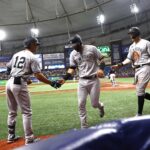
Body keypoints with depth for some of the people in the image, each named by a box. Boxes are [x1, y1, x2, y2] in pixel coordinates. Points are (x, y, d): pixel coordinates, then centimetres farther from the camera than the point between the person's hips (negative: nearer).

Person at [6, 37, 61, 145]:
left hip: (9, 83, 8)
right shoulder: (32, 57, -4)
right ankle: (29, 139, 3)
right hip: (19, 85, -7)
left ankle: (11, 136, 27)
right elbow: (38, 75, -13)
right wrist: (51, 83, -7)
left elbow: (8, 70, 19)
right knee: (26, 112, 0)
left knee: (12, 111, 18)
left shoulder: (16, 54, 17)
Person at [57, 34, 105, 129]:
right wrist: (65, 78, -10)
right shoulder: (73, 54, 5)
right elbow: (72, 68, 4)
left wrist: (101, 69, -19)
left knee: (94, 104, 0)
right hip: (82, 81, 3)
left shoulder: (91, 48, -5)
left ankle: (100, 106, 39)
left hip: (94, 80, -3)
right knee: (81, 104, -2)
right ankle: (84, 127, 10)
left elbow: (102, 59, 0)